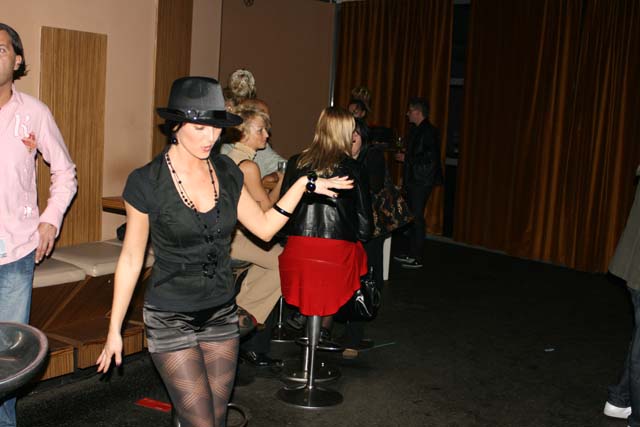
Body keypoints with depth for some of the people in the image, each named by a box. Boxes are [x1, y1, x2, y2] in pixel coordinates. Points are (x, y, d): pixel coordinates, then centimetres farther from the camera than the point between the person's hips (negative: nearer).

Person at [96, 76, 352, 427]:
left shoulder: (225, 172, 1)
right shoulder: (146, 182, -12)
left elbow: (265, 227, 6)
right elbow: (131, 259, -5)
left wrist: (302, 184, -3)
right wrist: (115, 329, -2)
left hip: (221, 315, 5)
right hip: (170, 319, -4)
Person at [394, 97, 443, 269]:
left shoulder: (429, 132, -14)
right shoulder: (417, 130, 15)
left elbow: (429, 158, -20)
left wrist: (407, 158, -15)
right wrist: (404, 156, 9)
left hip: (422, 181, -10)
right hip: (413, 180, 10)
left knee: (417, 216, -7)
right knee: (412, 216, 13)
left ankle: (417, 259, -1)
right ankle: (411, 254, 22)